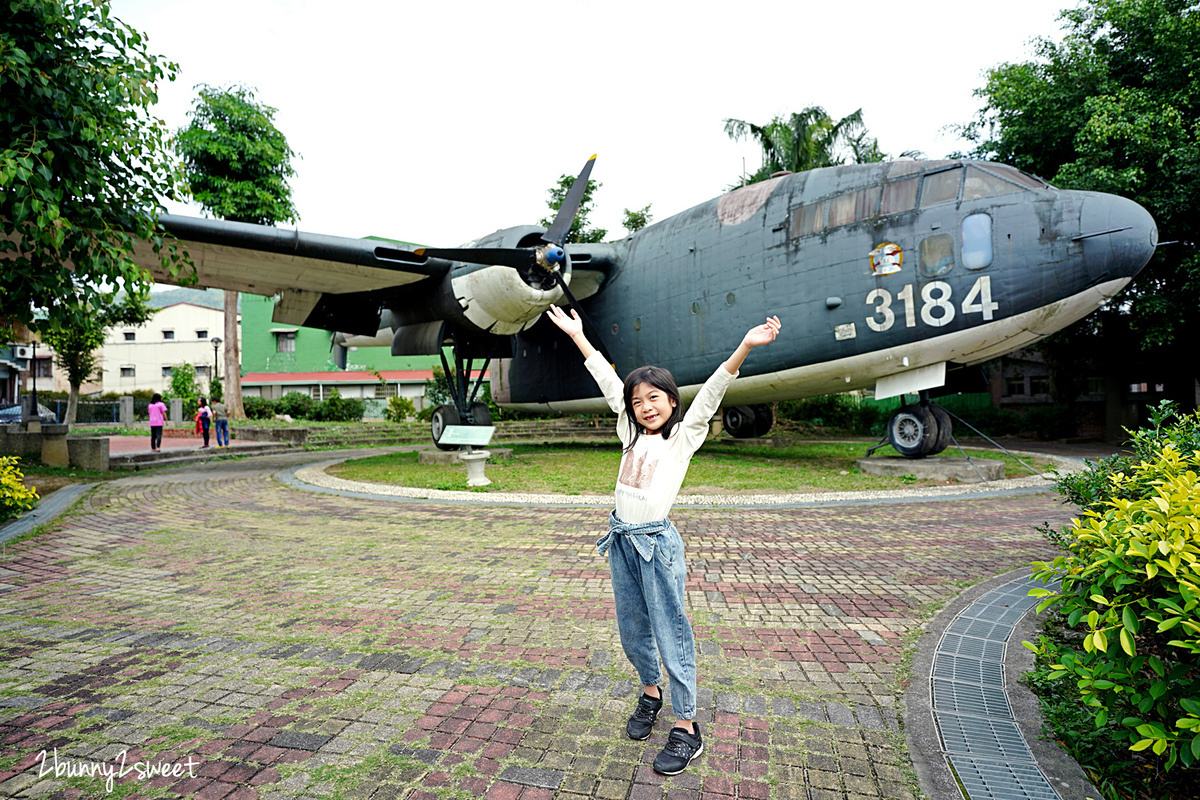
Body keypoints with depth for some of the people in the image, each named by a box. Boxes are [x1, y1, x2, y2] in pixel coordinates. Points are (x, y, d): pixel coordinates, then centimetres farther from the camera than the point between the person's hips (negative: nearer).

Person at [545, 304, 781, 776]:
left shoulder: (684, 436, -2)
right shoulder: (632, 433, 10)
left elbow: (709, 395, -15)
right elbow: (608, 381, 13)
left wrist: (744, 348, -26)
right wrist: (576, 335, 18)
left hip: (657, 542, -6)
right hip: (621, 539, 6)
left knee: (670, 631, 1)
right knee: (632, 629, 17)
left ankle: (687, 728, 13)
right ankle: (651, 692, 40)